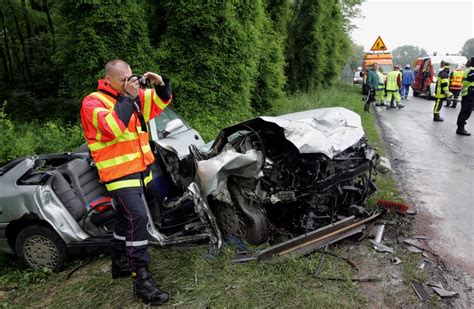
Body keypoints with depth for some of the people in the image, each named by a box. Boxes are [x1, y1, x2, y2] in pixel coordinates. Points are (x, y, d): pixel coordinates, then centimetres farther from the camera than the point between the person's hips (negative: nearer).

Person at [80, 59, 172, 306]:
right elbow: (112, 128, -28)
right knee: (137, 217, -20)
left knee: (126, 218, 19)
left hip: (140, 169, 8)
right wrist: (127, 98, -26)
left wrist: (160, 84, -6)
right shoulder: (93, 102, -11)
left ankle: (120, 264, 37)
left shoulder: (132, 96, 9)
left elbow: (162, 100, 14)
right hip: (119, 173, -8)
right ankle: (141, 280, -11)